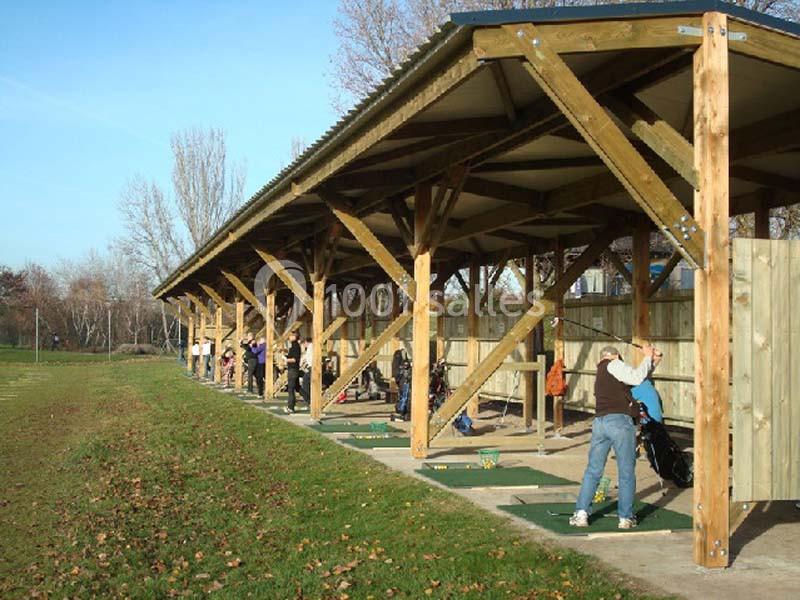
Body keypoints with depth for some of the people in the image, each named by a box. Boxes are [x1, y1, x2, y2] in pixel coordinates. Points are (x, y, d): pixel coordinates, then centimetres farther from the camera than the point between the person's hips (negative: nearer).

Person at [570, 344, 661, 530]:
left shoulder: (600, 372, 25)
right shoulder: (613, 365, 2)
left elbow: (637, 378, 26)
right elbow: (637, 377, -10)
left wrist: (653, 361, 18)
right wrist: (648, 357, 4)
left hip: (599, 422, 7)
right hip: (620, 421, -7)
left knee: (592, 471, 11)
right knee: (626, 473, 3)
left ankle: (581, 513, 7)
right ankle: (625, 518, 7)